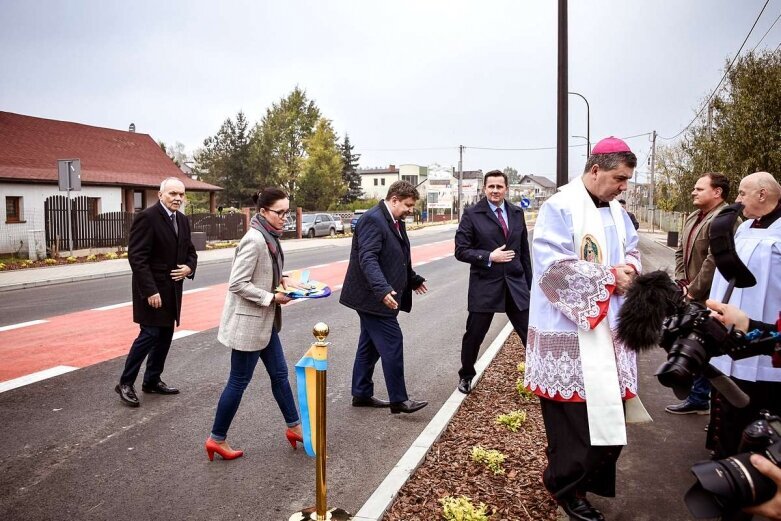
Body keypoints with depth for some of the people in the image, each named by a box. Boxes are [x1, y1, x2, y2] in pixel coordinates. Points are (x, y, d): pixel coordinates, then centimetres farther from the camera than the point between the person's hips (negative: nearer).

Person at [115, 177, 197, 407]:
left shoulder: (182, 220, 10)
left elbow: (190, 251, 19)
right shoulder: (147, 217, -14)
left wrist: (189, 267, -4)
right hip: (152, 289, -8)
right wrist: (150, 291, -22)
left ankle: (152, 381, 24)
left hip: (172, 288, 8)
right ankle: (125, 383, 8)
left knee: (165, 336, 11)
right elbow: (137, 257, -18)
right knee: (150, 334, -6)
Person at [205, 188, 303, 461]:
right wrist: (272, 297, -19)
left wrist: (279, 279, 2)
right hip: (247, 322, -9)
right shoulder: (254, 240, -22)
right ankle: (217, 439, 19)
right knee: (239, 382, 3)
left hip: (264, 321, 9)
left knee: (279, 374, 17)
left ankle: (294, 427, 30)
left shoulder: (270, 237, 6)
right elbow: (238, 284, -23)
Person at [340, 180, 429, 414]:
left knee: (370, 345, 15)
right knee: (392, 344, -7)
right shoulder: (373, 219, -18)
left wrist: (413, 279, 33)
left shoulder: (395, 221, 13)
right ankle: (398, 400, 2)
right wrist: (383, 290, -39)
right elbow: (368, 259, -28)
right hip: (373, 297, -10)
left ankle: (362, 394, 25)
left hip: (376, 297, 10)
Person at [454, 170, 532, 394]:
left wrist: (529, 282, 13)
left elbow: (524, 251, 13)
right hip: (484, 285, -3)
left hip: (515, 284, 3)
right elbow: (461, 251, -8)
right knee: (473, 335, 9)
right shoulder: (472, 215, -4)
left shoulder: (517, 213, 8)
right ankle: (466, 376, 32)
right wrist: (489, 257, -17)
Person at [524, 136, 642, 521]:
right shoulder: (559, 208, -14)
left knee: (608, 410, 14)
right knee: (575, 414, 1)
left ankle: (592, 475, 35)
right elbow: (555, 267, -22)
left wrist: (628, 269, -7)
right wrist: (610, 277, -17)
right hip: (571, 332, -8)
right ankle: (565, 484, 22)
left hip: (609, 327, 8)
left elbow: (632, 251, 17)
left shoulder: (616, 211, 11)